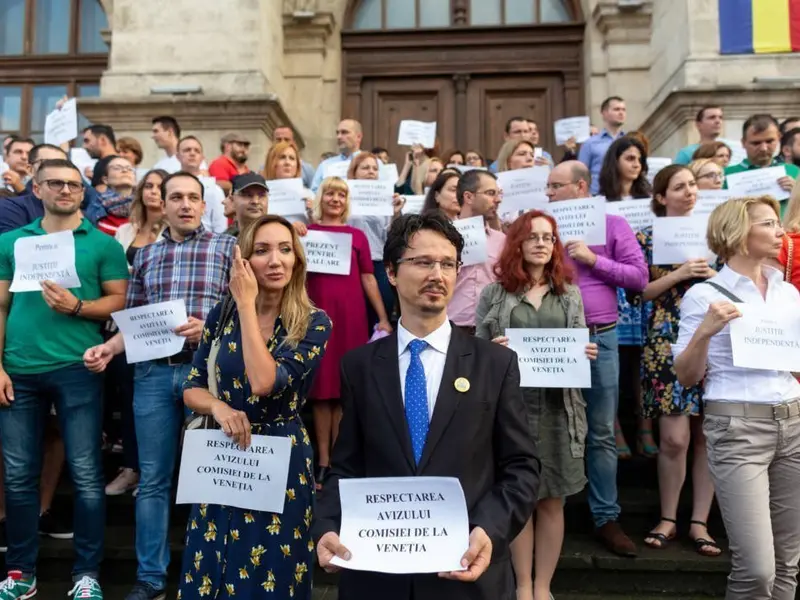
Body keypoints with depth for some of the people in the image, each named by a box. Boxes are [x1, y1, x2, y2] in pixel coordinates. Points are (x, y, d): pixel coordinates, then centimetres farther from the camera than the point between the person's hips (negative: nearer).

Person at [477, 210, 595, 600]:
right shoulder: (495, 293, 3)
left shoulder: (570, 294, 10)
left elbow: (580, 349, 13)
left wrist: (585, 355, -8)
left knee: (552, 501, 8)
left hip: (559, 409, 2)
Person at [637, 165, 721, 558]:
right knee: (674, 437, -5)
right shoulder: (647, 238, 4)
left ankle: (699, 522, 15)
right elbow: (640, 292, -2)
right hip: (668, 342, -3)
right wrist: (680, 273, -13)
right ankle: (668, 518, 14)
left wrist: (714, 275, -7)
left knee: (707, 435, 3)